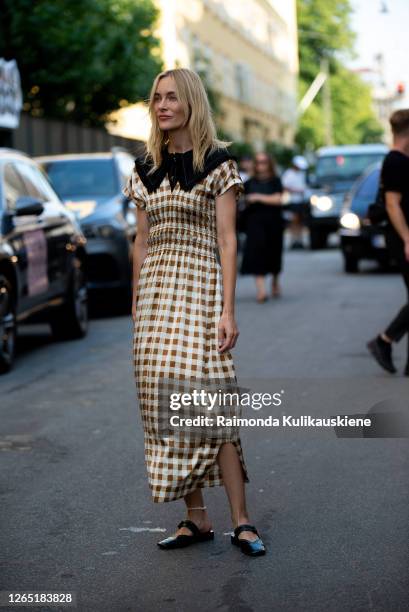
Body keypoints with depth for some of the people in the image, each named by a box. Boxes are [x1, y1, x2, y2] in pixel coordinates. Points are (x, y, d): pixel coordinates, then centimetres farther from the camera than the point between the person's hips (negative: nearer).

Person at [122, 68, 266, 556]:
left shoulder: (218, 164, -1)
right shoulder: (146, 169, 14)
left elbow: (226, 240, -6)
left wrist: (227, 310, -12)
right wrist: (135, 304, 14)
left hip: (199, 286, -5)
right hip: (154, 290, 5)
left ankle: (241, 520, -6)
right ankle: (196, 518, 9)